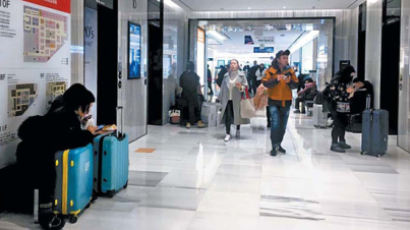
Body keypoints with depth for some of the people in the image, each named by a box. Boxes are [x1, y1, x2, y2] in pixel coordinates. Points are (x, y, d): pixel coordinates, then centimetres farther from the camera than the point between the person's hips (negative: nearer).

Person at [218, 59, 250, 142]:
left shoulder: (241, 75, 2)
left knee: (237, 115, 10)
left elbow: (246, 86, 2)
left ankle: (238, 130, 34)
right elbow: (223, 87, 13)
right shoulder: (226, 75, 8)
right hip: (227, 99, 1)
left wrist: (240, 87, -19)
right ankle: (228, 134, -5)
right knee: (227, 116, -8)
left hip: (237, 99, -1)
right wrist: (221, 98, 11)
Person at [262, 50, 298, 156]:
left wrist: (290, 82, -18)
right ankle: (274, 147, -3)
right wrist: (276, 80, -29)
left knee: (283, 125, 12)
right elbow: (265, 83, -16)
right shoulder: (271, 70, -6)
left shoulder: (290, 71, 4)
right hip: (274, 101, -4)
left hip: (286, 101, 4)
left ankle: (279, 144, 28)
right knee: (275, 124, -11)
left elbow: (295, 85, 3)